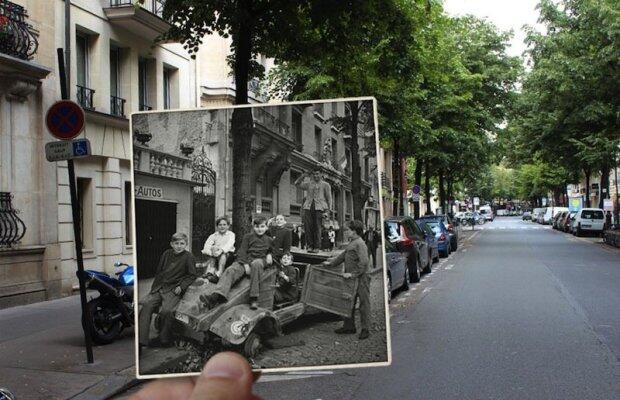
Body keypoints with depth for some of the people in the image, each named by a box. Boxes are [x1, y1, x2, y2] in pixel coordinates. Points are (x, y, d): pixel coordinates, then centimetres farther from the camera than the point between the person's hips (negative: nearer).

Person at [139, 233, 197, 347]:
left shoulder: (188, 257, 0)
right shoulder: (166, 254, 14)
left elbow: (192, 275, 2)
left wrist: (181, 286, -10)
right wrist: (155, 286, 11)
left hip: (174, 290, -5)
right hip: (159, 287, 5)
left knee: (166, 310, -28)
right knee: (146, 305, -18)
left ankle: (165, 340, -8)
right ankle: (141, 339, -18)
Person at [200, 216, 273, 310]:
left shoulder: (269, 240, 21)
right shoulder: (248, 237, 18)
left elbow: (271, 251, 34)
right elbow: (242, 251, 8)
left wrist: (270, 255, 8)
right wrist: (245, 264, -9)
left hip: (259, 260, -1)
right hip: (245, 260, 1)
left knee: (256, 264, -40)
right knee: (230, 270, -30)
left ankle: (254, 298, -41)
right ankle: (215, 297, -53)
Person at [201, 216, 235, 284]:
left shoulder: (231, 234, 8)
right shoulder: (213, 236, 15)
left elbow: (229, 245, -13)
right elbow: (207, 246, -2)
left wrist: (221, 250, -33)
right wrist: (211, 251, -27)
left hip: (227, 253, -3)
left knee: (223, 255, -34)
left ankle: (218, 275, -50)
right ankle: (209, 272, -46)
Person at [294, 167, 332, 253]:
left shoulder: (325, 185, 13)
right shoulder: (309, 184, 21)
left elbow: (329, 198, 10)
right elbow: (297, 184, 16)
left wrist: (328, 209, -1)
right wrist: (302, 177, -1)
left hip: (319, 207, -3)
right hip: (308, 206, 3)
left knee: (317, 227, -8)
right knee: (307, 226, -8)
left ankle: (317, 247, -4)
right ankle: (310, 245, -2)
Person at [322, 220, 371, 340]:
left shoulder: (360, 244, -15)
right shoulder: (351, 243, 16)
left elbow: (363, 262, -23)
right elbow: (343, 255, 26)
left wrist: (352, 274, -25)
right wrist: (331, 263, 24)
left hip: (360, 278, -10)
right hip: (351, 279, 10)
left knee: (364, 303, -2)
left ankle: (365, 329, 4)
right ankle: (349, 326, 26)